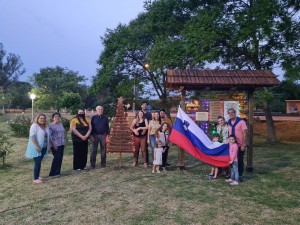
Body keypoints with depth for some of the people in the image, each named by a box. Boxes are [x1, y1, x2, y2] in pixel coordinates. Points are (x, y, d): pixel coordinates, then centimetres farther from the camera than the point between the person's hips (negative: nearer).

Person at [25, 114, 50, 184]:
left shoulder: (45, 126, 11)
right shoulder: (34, 125, -12)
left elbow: (48, 136, 19)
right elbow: (32, 136, -20)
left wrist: (49, 145, 16)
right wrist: (36, 146, -26)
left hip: (43, 148, 7)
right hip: (36, 148, -7)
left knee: (39, 162, 14)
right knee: (37, 163, -8)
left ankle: (37, 176, 24)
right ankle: (35, 179, -2)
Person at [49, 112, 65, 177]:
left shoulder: (61, 124, 10)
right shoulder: (51, 125, -9)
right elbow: (49, 136, -13)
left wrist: (63, 142, 15)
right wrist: (53, 144, -18)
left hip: (61, 144, 6)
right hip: (55, 144, -6)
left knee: (60, 158, 8)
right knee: (56, 158, -8)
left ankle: (57, 172, 19)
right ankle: (52, 173, 2)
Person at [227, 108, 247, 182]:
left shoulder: (241, 122, -10)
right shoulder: (229, 123, 7)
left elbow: (244, 134, -12)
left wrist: (243, 145, -16)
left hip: (240, 145, -5)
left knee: (240, 160, 4)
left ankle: (240, 176, 15)